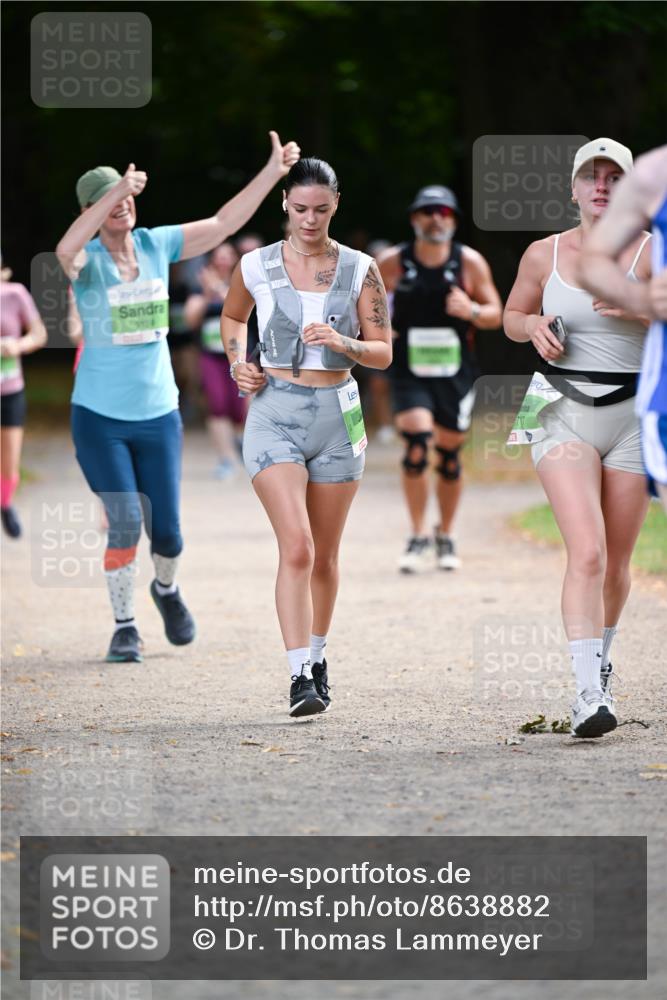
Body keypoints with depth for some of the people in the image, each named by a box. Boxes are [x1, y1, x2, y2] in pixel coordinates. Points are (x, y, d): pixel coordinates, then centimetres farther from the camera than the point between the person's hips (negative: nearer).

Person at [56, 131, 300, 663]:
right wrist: (119, 189, -50)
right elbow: (66, 250, -38)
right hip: (99, 417, -3)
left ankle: (166, 589, 39)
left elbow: (224, 223, 0)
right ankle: (124, 626, 2)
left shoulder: (156, 244, -1)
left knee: (166, 529, 6)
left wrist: (274, 171, -10)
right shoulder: (86, 260, -13)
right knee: (125, 521, -15)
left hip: (158, 415, 3)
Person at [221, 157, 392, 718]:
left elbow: (383, 353, 2)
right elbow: (232, 317, 21)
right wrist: (239, 363, 4)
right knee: (296, 547, -17)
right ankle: (301, 677, -21)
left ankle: (317, 658, 32)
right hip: (275, 413, -2)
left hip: (337, 414, 2)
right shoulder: (256, 267, 0)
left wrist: (343, 344, -17)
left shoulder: (360, 271, 1)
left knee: (325, 555, 12)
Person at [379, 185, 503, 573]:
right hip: (410, 374, -1)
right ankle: (419, 539, -10)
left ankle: (446, 537, 29)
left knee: (450, 455, 9)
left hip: (456, 374, 1)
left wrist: (472, 311, -19)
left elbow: (495, 314, 3)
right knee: (417, 446, -19)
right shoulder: (393, 263, -2)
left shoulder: (470, 262, -1)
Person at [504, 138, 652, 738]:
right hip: (564, 413, 0)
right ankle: (590, 694, -22)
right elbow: (512, 316, 19)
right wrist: (534, 326, -2)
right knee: (587, 552, -19)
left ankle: (600, 661, 38)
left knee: (616, 563, 9)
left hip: (634, 414, 1)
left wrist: (639, 310, -21)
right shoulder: (544, 255, 4)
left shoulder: (650, 252, -2)